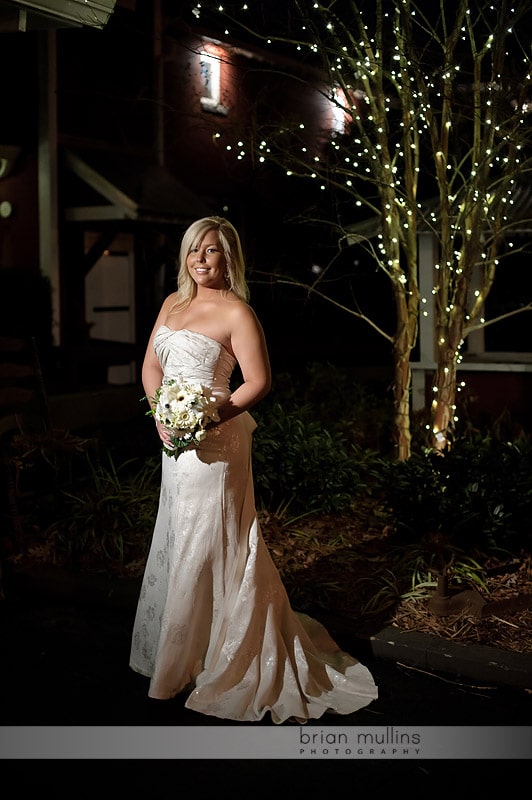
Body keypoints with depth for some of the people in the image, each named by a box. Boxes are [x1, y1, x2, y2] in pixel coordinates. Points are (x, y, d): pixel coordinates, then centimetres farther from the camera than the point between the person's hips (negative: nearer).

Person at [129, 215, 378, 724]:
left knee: (206, 546, 0)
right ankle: (171, 651, 34)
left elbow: (259, 382, -15)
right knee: (177, 539, 17)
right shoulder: (173, 303, 11)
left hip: (214, 440, -8)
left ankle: (195, 663, 14)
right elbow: (151, 366, 12)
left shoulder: (237, 312, -10)